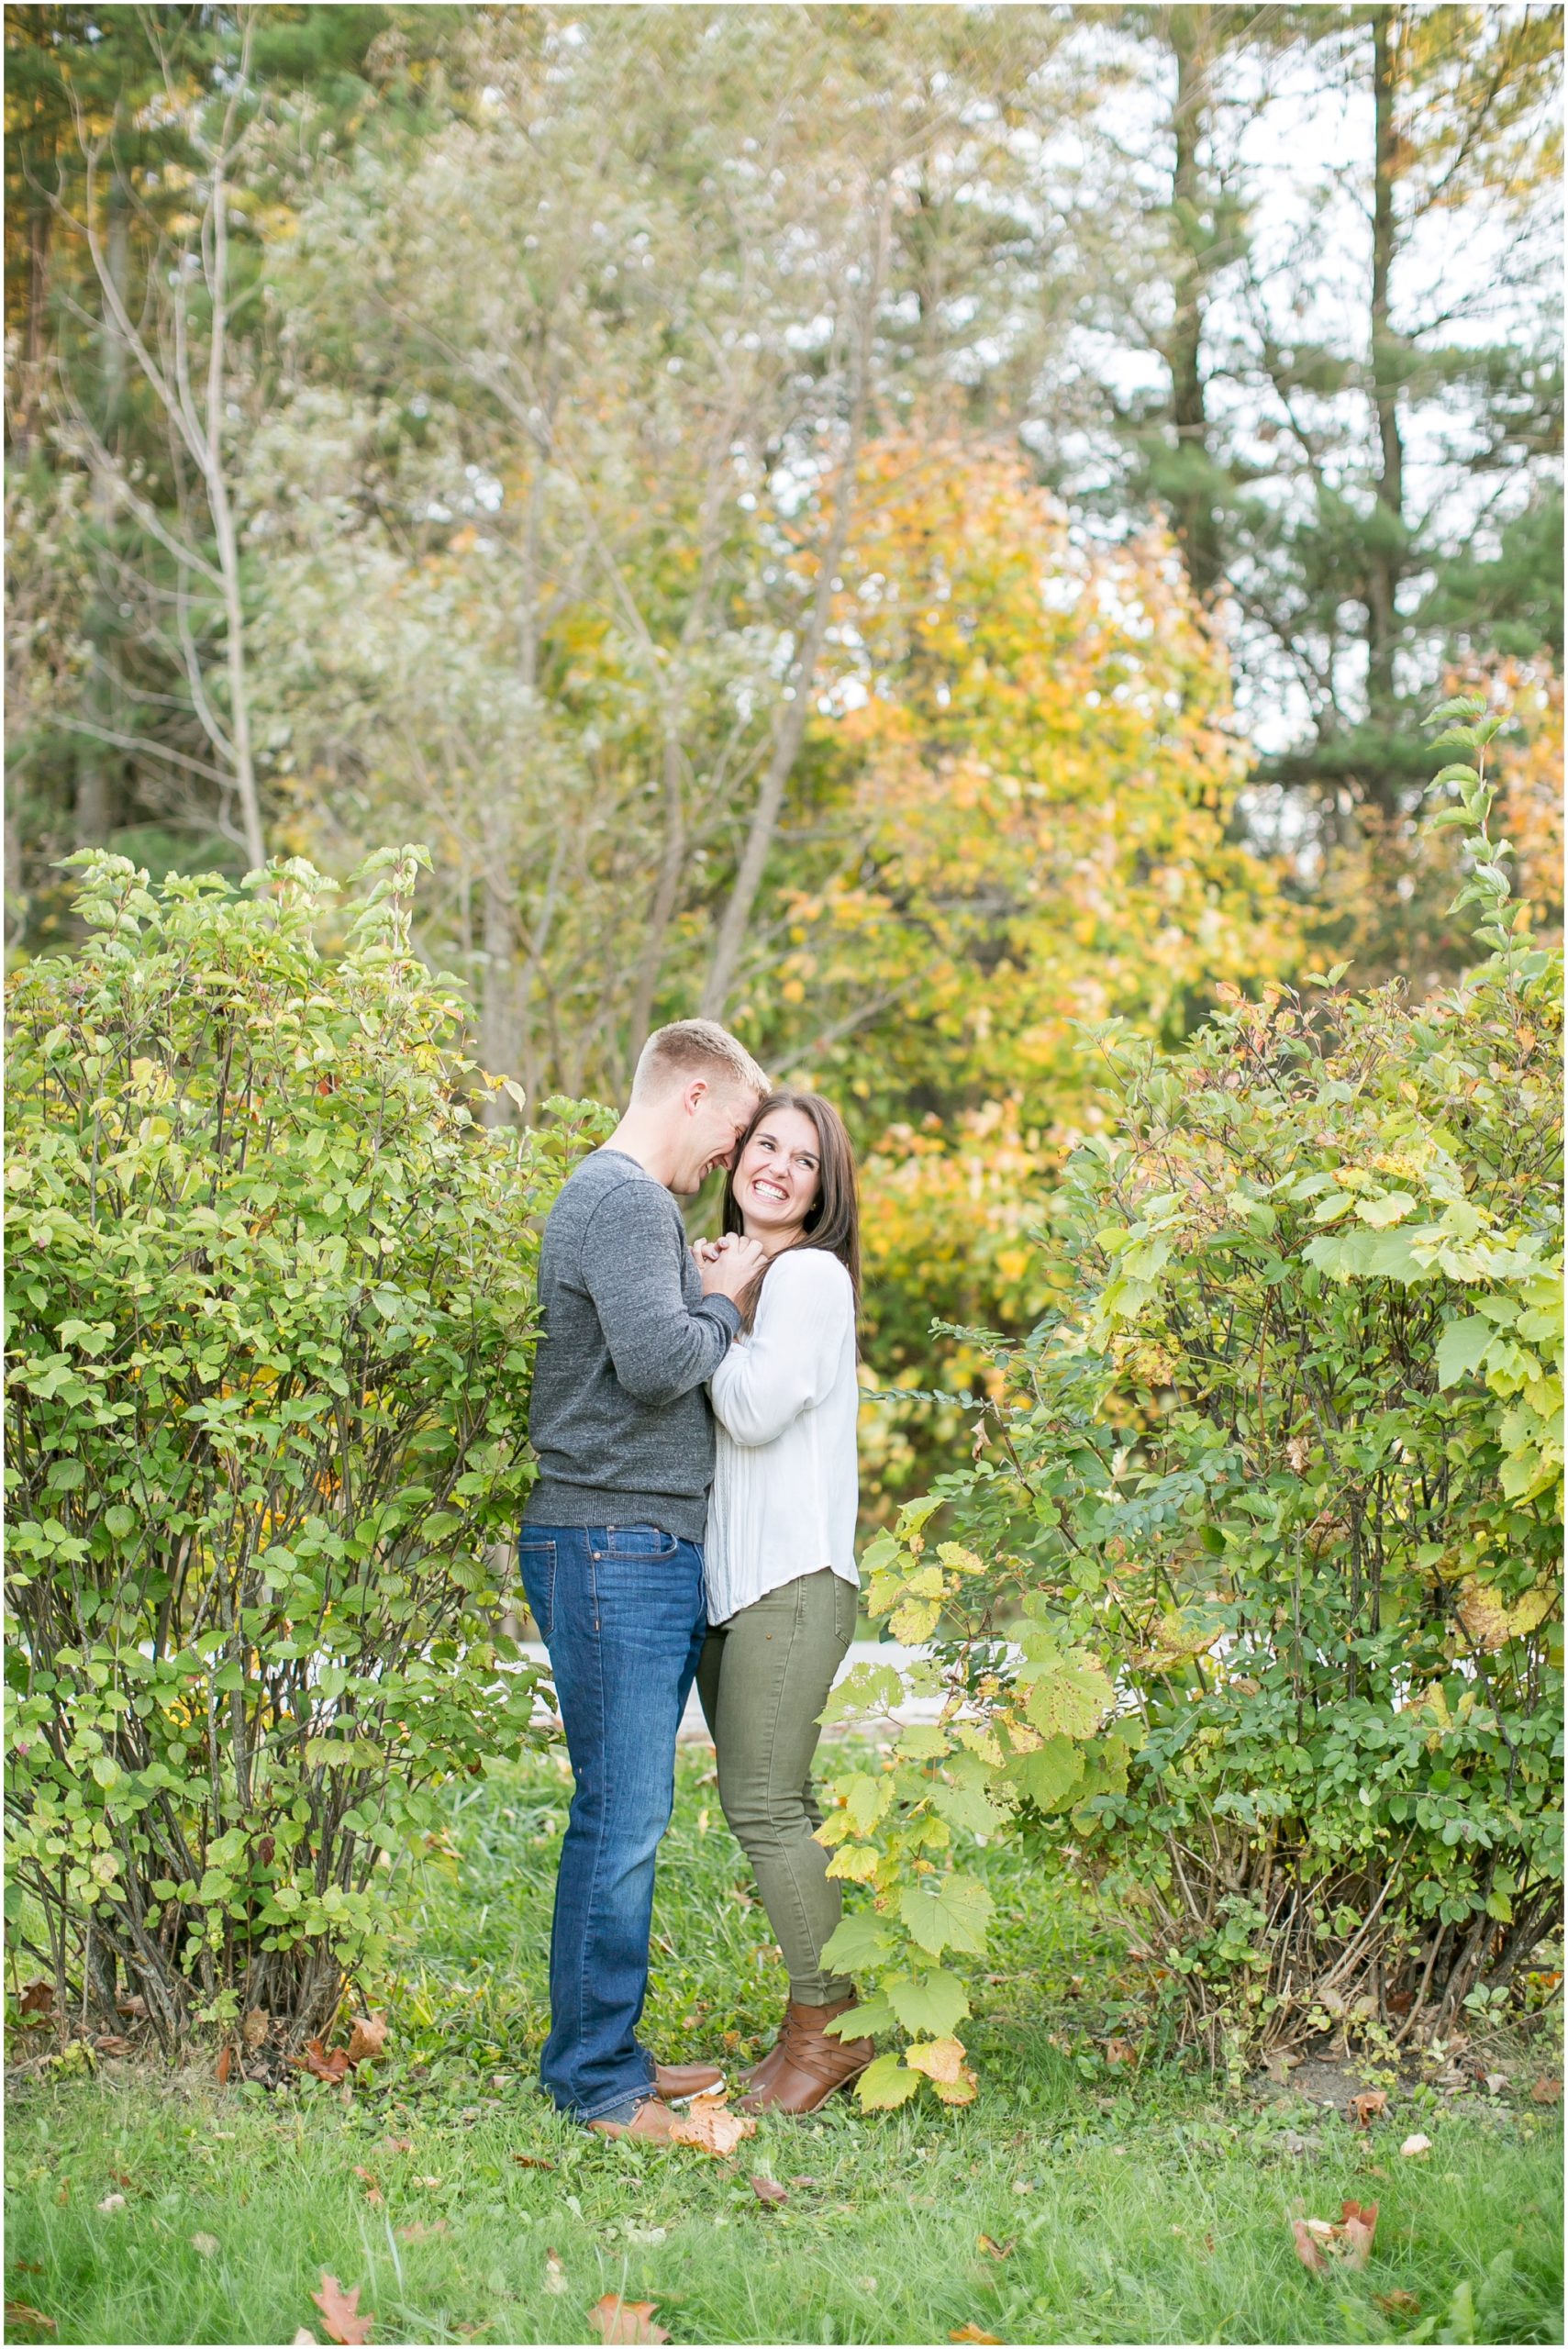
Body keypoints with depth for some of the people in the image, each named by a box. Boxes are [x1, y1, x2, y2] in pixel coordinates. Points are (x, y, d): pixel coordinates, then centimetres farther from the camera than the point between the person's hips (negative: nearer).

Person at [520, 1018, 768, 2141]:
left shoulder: (626, 1199, 21)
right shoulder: (623, 1199, -12)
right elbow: (656, 1360, -22)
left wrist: (710, 1295, 8)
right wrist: (722, 1299, -5)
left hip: (650, 1550, 11)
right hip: (616, 1547, -11)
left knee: (629, 1817, 14)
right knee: (622, 1819, -7)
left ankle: (607, 2055, 21)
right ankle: (596, 2081, 0)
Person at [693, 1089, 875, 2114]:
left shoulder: (809, 1274, -9)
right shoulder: (736, 1274, 18)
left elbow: (756, 1410, -18)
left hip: (790, 1577, -9)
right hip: (726, 1577, 9)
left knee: (763, 1802, -9)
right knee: (774, 1802, 12)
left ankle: (828, 2026, 0)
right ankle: (828, 2022, 20)